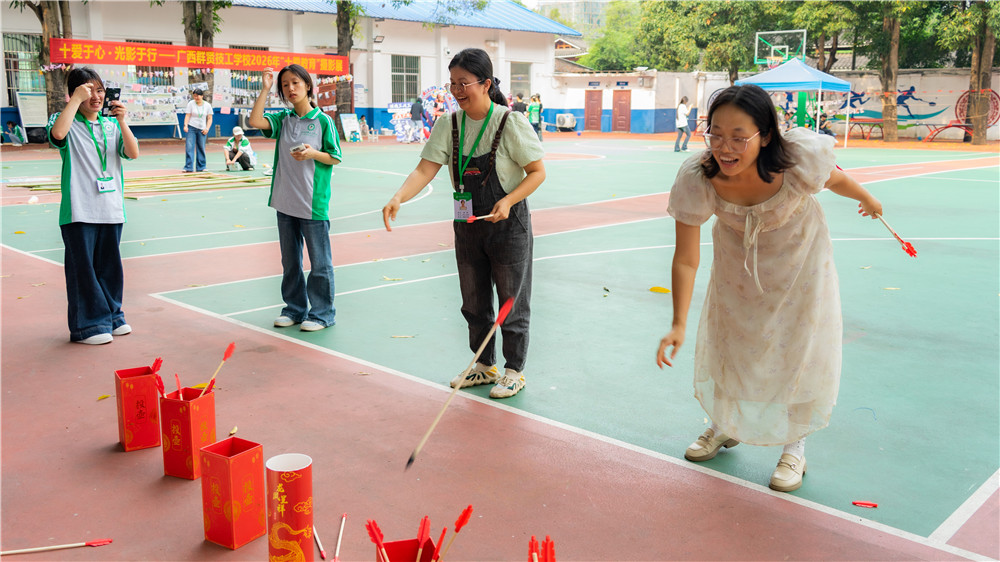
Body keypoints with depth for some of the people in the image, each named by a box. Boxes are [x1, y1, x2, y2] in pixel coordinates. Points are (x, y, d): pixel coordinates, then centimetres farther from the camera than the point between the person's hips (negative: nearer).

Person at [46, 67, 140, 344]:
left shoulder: (111, 125, 11)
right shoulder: (69, 123, 0)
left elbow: (133, 153, 0)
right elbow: (57, 134, -24)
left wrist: (122, 121, -12)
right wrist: (77, 98, -20)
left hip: (111, 210, 4)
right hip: (79, 211, -4)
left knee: (110, 266, 12)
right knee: (83, 268, 0)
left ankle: (112, 317, 26)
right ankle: (87, 325, 10)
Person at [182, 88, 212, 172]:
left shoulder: (207, 105, 4)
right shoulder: (191, 103, -1)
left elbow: (209, 118, 7)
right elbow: (187, 115, -3)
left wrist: (207, 128, -5)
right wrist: (185, 125, -16)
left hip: (202, 129, 2)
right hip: (191, 127, -2)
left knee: (201, 148, 6)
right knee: (189, 147, -10)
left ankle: (201, 167, 15)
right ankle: (188, 167, -10)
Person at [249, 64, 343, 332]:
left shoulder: (323, 121, -4)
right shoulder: (283, 119, 8)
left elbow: (336, 157, -1)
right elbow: (255, 121, -8)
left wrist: (313, 154, -19)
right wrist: (265, 88, -6)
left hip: (314, 203, -5)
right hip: (285, 202, 5)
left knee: (320, 262, 2)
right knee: (290, 260, 15)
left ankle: (323, 313, 14)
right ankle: (295, 309, 28)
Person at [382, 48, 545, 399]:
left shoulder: (511, 123, -15)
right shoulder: (448, 125, -2)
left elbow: (538, 172, -10)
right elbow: (425, 170, -10)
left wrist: (508, 201, -24)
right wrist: (399, 197, -28)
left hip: (508, 226, -5)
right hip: (467, 227, 5)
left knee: (511, 302, 6)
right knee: (473, 303, 16)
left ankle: (514, 371, 23)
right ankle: (485, 366, 34)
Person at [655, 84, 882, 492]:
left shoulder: (801, 159, -38)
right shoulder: (695, 179, -35)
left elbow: (834, 179, -13)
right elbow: (686, 260, -28)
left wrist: (868, 200, 8)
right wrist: (678, 324, -35)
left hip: (798, 258, -1)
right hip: (737, 263, 2)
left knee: (798, 351, 4)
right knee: (725, 344, 15)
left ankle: (794, 447, 28)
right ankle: (727, 426, 43)